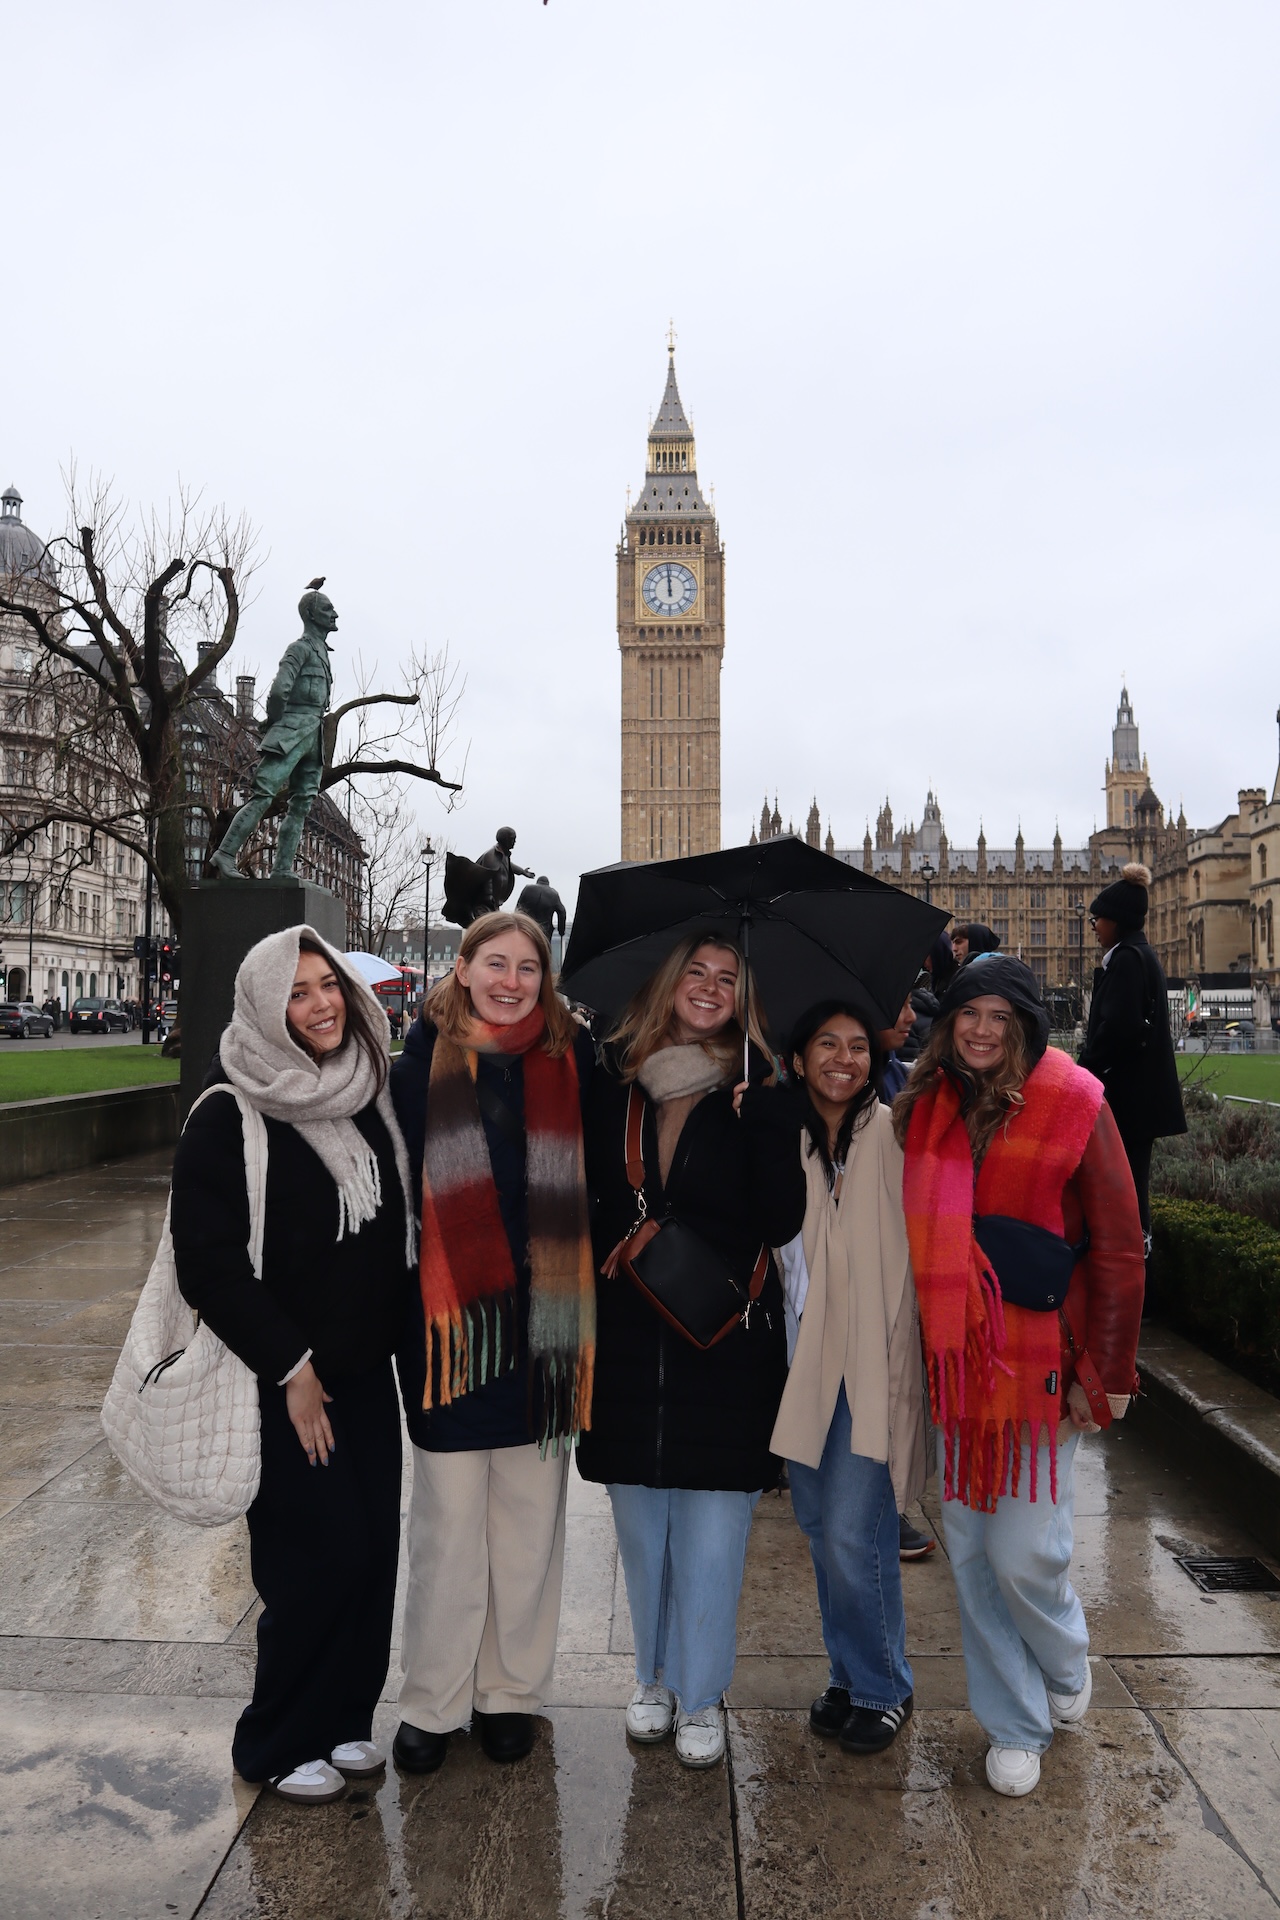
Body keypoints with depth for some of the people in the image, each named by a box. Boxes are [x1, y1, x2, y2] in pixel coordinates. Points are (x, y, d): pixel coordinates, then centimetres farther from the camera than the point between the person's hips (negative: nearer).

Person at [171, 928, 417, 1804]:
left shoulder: (370, 1099, 4)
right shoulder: (230, 1118, -14)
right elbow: (209, 1264, -15)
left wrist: (394, 1331, 8)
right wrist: (291, 1368, -14)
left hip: (366, 1372, 6)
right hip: (281, 1382, -6)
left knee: (375, 1549, 11)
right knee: (323, 1558, 0)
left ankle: (344, 1718, 33)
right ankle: (278, 1744, 24)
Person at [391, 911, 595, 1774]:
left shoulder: (572, 1062, 2)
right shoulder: (424, 1065, 0)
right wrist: (402, 1306, -5)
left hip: (544, 1320, 1)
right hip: (453, 1319, -1)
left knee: (529, 1519, 13)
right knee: (447, 1523, 10)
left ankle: (511, 1692, 33)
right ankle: (433, 1703, 29)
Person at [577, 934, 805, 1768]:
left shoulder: (758, 1097, -4)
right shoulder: (612, 1081, 1)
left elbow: (781, 1223, -11)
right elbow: (586, 1193, 7)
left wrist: (767, 1120, -19)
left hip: (725, 1341, -2)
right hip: (629, 1340, 2)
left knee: (711, 1530, 7)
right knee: (640, 1519, 16)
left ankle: (700, 1694, 30)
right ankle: (655, 1676, 40)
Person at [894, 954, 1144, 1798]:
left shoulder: (1074, 1106, -9)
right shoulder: (929, 1106, 2)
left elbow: (1118, 1249, -7)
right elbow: (917, 1233, 10)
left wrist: (1104, 1372, -7)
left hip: (1042, 1361, -3)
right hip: (957, 1361, 4)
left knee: (1025, 1552, 1)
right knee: (971, 1549, 10)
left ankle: (1066, 1665, 35)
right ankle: (1015, 1722, 33)